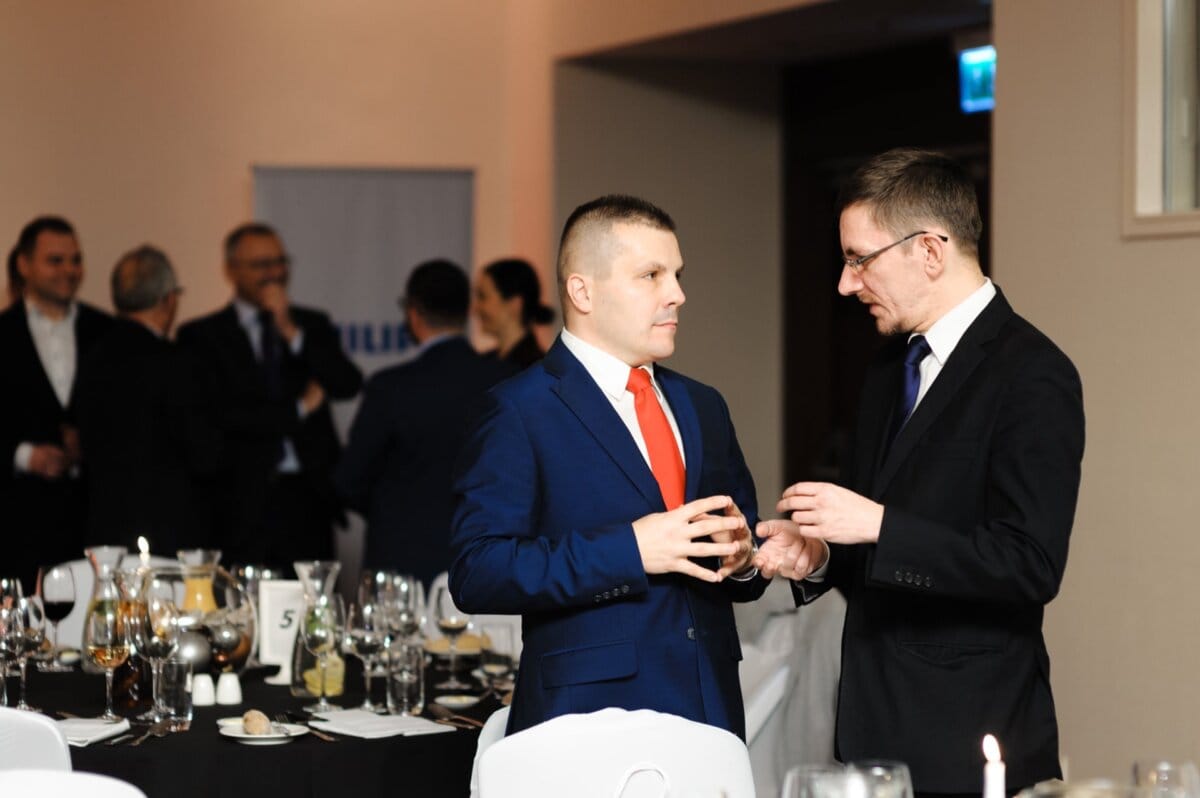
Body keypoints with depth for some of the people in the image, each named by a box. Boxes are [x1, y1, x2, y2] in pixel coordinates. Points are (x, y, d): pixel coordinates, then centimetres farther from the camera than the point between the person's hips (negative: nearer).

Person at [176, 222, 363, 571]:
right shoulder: (202, 337, 5)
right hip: (240, 503, -3)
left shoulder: (313, 325, 16)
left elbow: (349, 385, 1)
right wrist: (298, 409, -1)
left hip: (308, 497, 3)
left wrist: (292, 333, -7)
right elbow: (218, 414, -7)